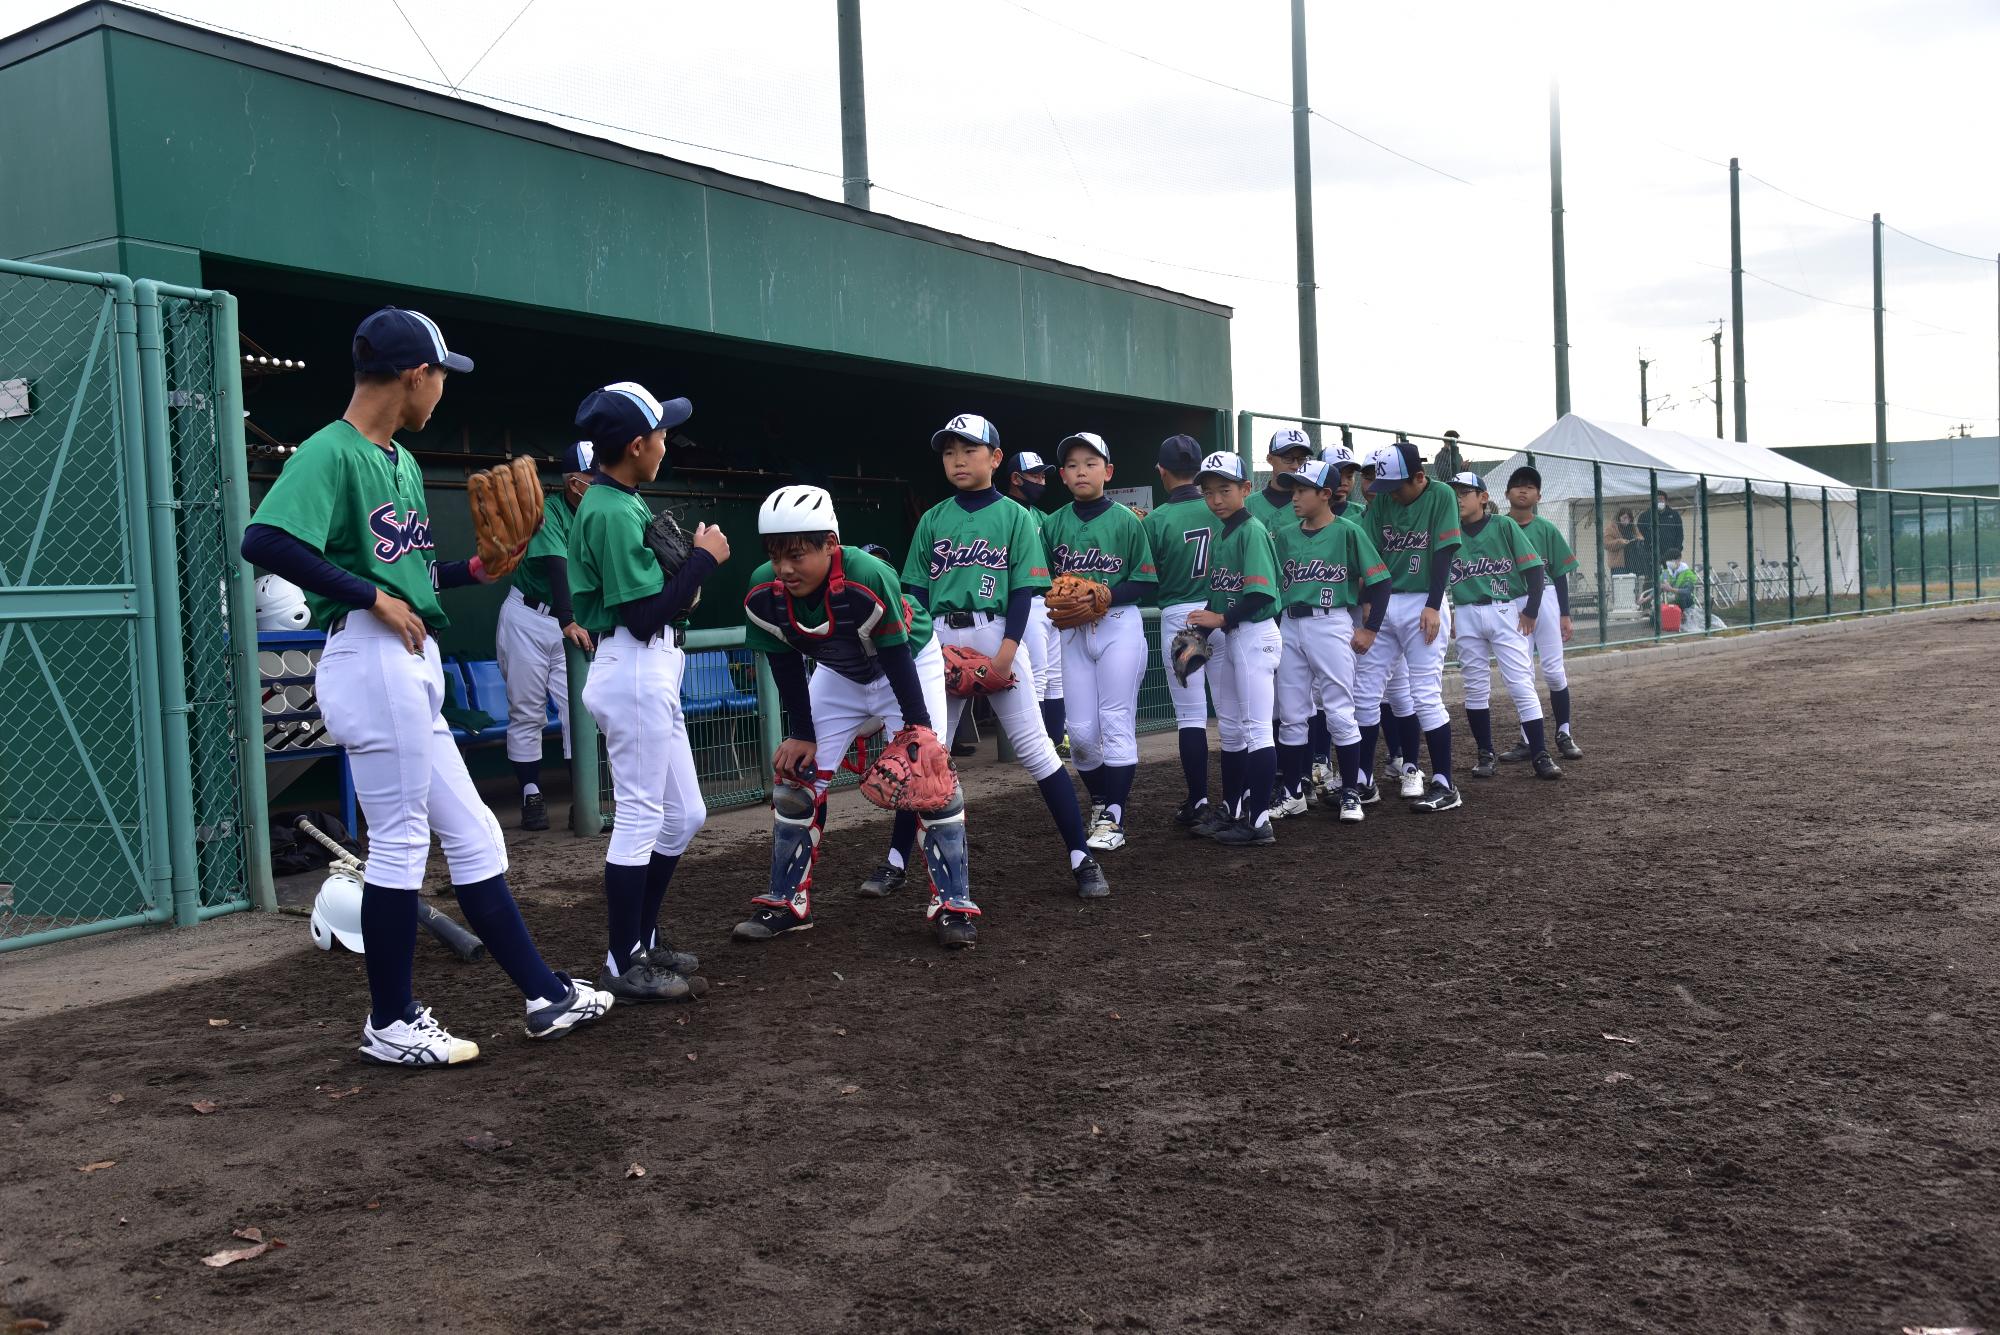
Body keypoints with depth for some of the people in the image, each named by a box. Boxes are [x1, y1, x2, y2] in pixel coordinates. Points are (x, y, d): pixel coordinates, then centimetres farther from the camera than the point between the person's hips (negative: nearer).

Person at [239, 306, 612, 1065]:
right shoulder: (330, 453, -10)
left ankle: (545, 994, 21)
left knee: (473, 836, 12)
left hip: (414, 669, 10)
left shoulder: (402, 462, 18)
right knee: (400, 843, -2)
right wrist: (372, 595, -21)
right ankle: (391, 1025, 12)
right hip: (370, 661, -10)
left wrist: (475, 570, 12)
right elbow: (264, 541, -25)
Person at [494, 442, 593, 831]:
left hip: (571, 621, 4)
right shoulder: (548, 512, -18)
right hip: (528, 619, -4)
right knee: (527, 713, 2)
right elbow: (557, 567, -31)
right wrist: (568, 623, -42)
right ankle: (531, 796, 12)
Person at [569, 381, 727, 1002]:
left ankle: (642, 939, 27)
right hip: (635, 673, -11)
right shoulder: (613, 512, -17)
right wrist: (704, 558, -12)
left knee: (684, 816, 17)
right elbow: (647, 616, -21)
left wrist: (687, 566, 4)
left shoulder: (618, 502, 14)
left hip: (652, 676, 11)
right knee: (639, 820, -3)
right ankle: (623, 964, 8)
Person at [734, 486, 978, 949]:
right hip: (839, 675, 5)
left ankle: (954, 905, -6)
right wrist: (801, 734, -6)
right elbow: (786, 666, -10)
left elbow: (897, 661, -29)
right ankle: (786, 902, 14)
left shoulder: (868, 580, -39)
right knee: (795, 772, 0)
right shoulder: (764, 594, -25)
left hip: (909, 660, -5)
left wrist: (917, 729, -23)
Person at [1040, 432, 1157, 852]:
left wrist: (1105, 596, -16)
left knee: (1116, 722, -4)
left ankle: (1114, 818, 0)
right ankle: (1100, 802, 25)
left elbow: (1147, 581, -3)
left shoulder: (1127, 521, -3)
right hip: (1072, 631, 4)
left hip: (1119, 626, -4)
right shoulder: (1054, 524, 8)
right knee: (1080, 729, 4)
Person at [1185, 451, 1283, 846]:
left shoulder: (1252, 530, -12)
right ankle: (1231, 809, 25)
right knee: (1230, 729, 15)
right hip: (1221, 638, 9)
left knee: (1256, 728, -8)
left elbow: (1262, 593, -20)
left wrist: (1222, 619, -16)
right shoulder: (1219, 535, 14)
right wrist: (1201, 633, 5)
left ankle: (1259, 821, -7)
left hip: (1253, 634, -9)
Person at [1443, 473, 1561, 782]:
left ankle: (1541, 755, -6)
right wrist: (1446, 614, 2)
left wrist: (1530, 611, -8)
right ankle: (1486, 755, 15)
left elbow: (1533, 568, -3)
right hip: (1466, 616, 3)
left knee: (1520, 683, -7)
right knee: (1476, 687, 6)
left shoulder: (1504, 526, -2)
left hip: (1506, 612, -3)